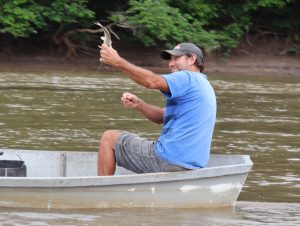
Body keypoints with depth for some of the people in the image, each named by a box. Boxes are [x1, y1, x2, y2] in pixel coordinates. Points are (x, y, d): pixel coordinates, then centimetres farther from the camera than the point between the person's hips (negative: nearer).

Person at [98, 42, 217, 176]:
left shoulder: (190, 78, -9)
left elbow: (151, 81, -25)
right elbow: (162, 116, 19)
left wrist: (117, 61, -22)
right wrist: (137, 104, 3)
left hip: (170, 162, -10)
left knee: (109, 138, 2)